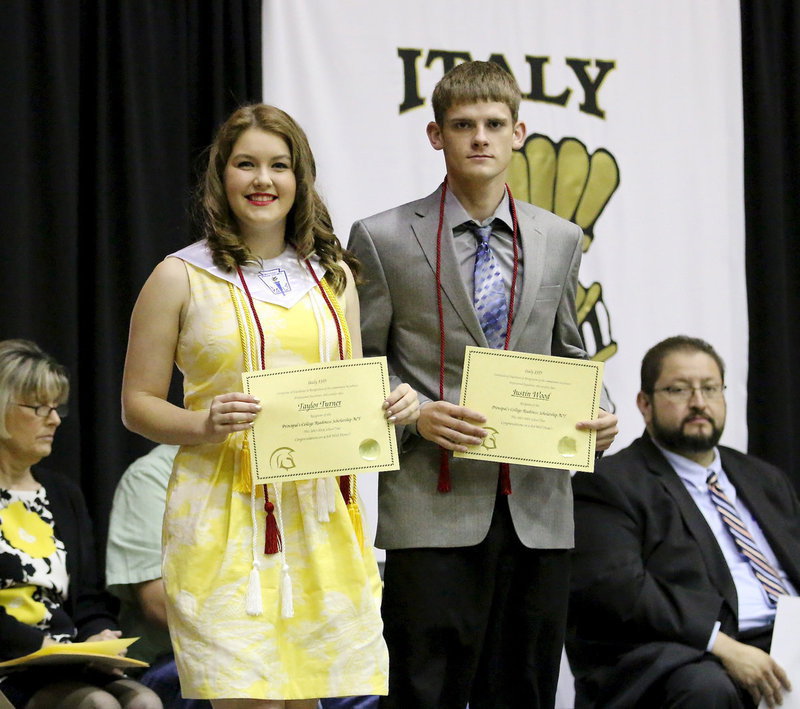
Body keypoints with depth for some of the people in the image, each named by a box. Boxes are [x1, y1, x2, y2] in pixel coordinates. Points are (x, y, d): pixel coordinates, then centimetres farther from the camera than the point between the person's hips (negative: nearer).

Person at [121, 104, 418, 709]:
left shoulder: (333, 275, 13)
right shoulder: (181, 277, 1)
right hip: (225, 513, -4)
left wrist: (392, 406, -1)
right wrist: (205, 425, -16)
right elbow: (137, 403, 2)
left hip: (319, 514, 4)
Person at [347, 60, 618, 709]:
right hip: (435, 505, -3)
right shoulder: (384, 240, 1)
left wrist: (591, 418, 0)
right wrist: (416, 417, -13)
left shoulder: (561, 241, 12)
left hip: (536, 507, 4)